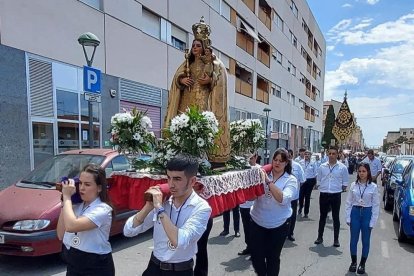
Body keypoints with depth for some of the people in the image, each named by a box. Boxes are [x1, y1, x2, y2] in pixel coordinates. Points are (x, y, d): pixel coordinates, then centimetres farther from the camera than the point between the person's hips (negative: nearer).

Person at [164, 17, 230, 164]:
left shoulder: (213, 62, 9)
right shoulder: (187, 63, 23)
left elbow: (222, 76, -2)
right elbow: (177, 76, 18)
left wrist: (210, 80, -17)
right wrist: (181, 80, -4)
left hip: (204, 98, -4)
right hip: (188, 98, 5)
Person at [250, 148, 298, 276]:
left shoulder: (291, 180, -6)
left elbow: (283, 199, -23)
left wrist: (269, 181, -29)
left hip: (278, 225, -1)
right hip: (257, 222, 2)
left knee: (273, 257, 13)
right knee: (256, 256, 8)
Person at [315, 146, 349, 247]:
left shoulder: (342, 167, -3)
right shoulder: (322, 167, 2)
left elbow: (345, 183, 4)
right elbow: (319, 180, 11)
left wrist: (339, 189, -1)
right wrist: (323, 187, 4)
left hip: (336, 195, -2)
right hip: (324, 194, 2)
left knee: (336, 218, 8)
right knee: (322, 217, 12)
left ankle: (336, 239, 19)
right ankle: (320, 237, 23)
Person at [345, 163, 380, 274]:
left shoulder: (373, 187, -7)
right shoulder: (353, 185, -2)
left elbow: (376, 205, -5)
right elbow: (348, 202, 2)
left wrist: (373, 222, -7)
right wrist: (348, 218, -1)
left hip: (367, 213, -1)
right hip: (355, 212, 2)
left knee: (366, 241, 10)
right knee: (353, 240, 8)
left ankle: (362, 264, 25)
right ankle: (353, 262, 26)